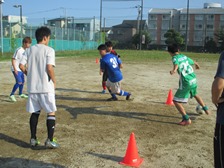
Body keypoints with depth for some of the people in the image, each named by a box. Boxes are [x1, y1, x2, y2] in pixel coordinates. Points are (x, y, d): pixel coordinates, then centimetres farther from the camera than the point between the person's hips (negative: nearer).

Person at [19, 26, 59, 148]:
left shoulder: (29, 50, 8)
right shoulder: (49, 50, -8)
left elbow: (21, 66, 3)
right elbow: (49, 68, -19)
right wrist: (54, 81, -4)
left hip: (32, 87, 5)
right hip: (46, 87, -5)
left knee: (35, 112, 17)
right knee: (51, 112, 5)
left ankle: (33, 139, 20)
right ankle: (50, 140, 0)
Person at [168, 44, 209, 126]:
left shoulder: (175, 58, -8)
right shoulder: (184, 56, 13)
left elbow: (176, 64, -32)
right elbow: (193, 62, 32)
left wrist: (174, 70, -54)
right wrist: (196, 65, 56)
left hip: (186, 82, -8)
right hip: (193, 80, 8)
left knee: (176, 101, -3)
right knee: (195, 94, 34)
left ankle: (187, 119, -7)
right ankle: (206, 109, 51)